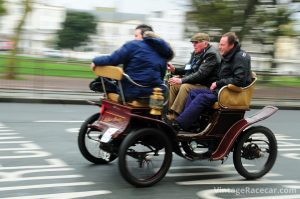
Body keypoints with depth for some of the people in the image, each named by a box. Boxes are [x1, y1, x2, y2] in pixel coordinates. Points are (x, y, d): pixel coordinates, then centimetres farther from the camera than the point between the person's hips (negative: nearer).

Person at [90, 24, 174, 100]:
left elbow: (112, 60, -9)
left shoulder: (133, 45, -5)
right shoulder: (162, 54, 14)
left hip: (132, 92, -6)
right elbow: (162, 76, 19)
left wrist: (96, 61, 6)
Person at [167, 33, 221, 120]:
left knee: (185, 87, -29)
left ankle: (174, 116, -27)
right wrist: (174, 70, 2)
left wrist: (181, 80, -27)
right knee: (173, 85, 1)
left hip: (207, 86, -10)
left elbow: (201, 74, -25)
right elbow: (188, 70, 19)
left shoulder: (211, 55, -17)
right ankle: (169, 112, -3)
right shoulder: (196, 53, 12)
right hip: (196, 82, 10)